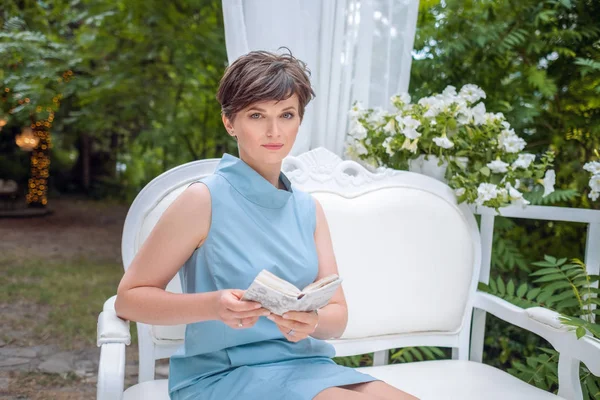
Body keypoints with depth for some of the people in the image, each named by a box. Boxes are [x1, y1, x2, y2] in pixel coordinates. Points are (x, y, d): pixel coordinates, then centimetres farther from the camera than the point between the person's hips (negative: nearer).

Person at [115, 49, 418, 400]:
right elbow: (130, 298, -6)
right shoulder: (205, 199, -8)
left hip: (305, 366, 5)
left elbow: (338, 315, 5)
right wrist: (213, 306, -22)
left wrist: (312, 321, -18)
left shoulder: (308, 209, 7)